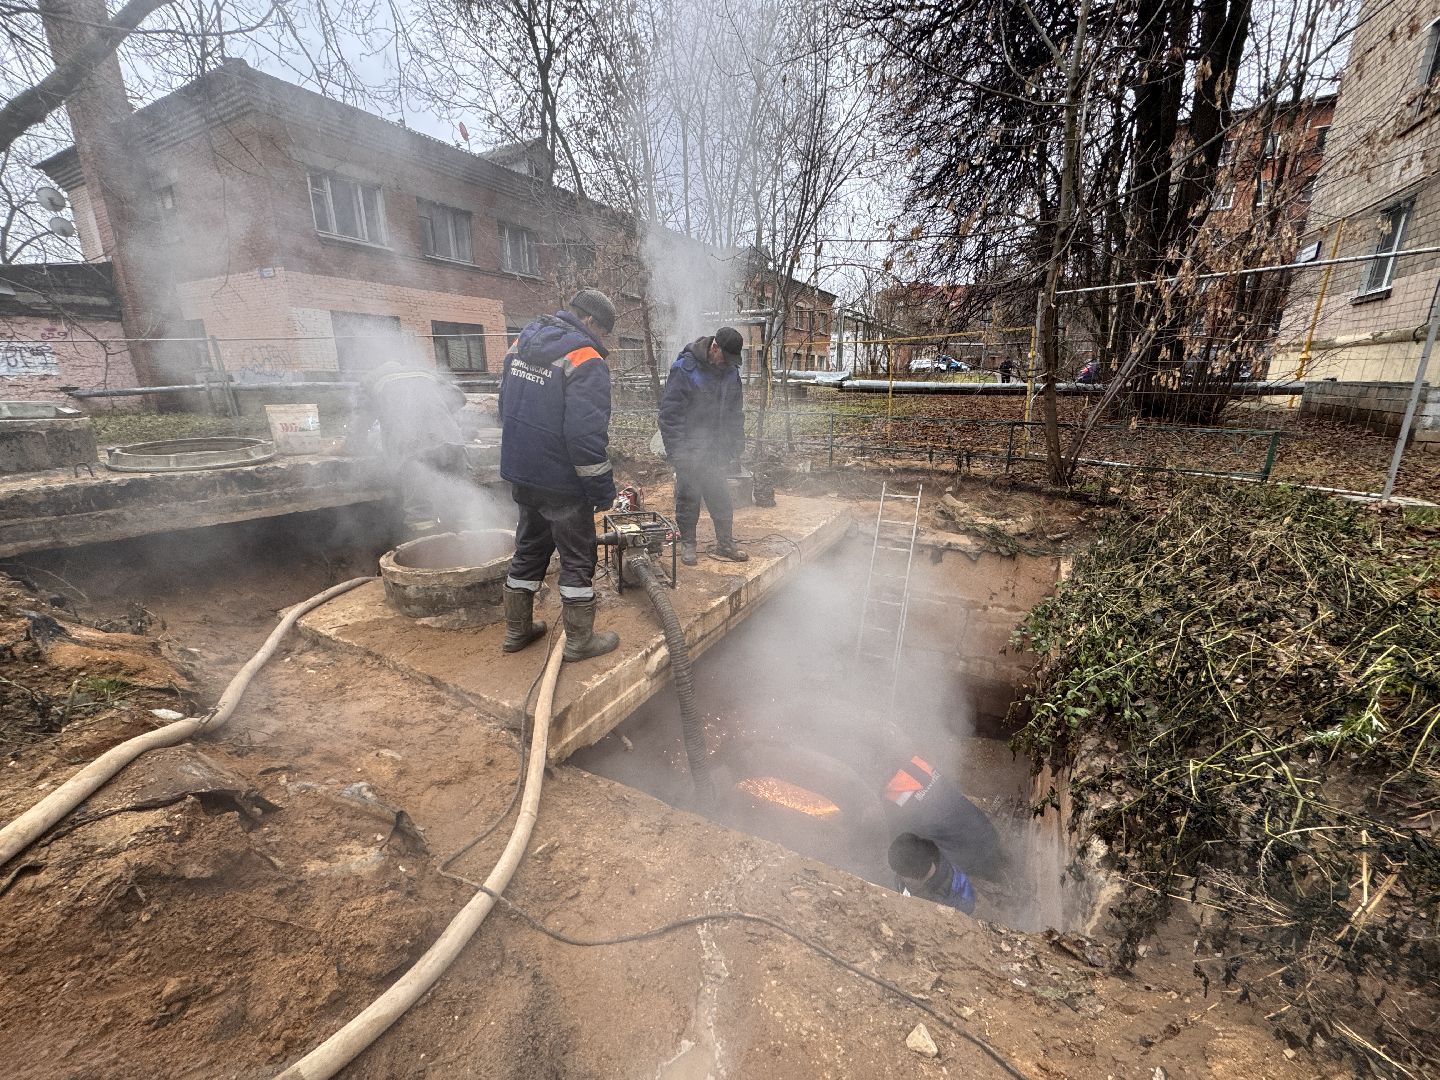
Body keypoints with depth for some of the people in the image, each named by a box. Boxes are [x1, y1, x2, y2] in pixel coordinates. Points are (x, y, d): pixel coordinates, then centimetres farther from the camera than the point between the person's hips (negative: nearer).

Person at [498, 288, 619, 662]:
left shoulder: (521, 343, 10)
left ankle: (516, 630, 32)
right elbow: (587, 436, -24)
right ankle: (580, 640, 17)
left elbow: (507, 409, 17)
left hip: (519, 473, 8)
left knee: (529, 550, 20)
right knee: (578, 559, 6)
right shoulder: (585, 360, -17)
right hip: (562, 482, -8)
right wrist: (603, 490, -16)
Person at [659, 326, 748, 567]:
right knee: (688, 497, 4)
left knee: (721, 498, 10)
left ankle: (725, 544, 21)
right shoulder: (685, 368, -15)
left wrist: (735, 446, 7)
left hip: (717, 449, 5)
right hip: (689, 449, -5)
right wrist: (677, 452, -19)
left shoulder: (731, 371, 4)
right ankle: (687, 544, 19)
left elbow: (735, 413, 13)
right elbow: (670, 413, -16)